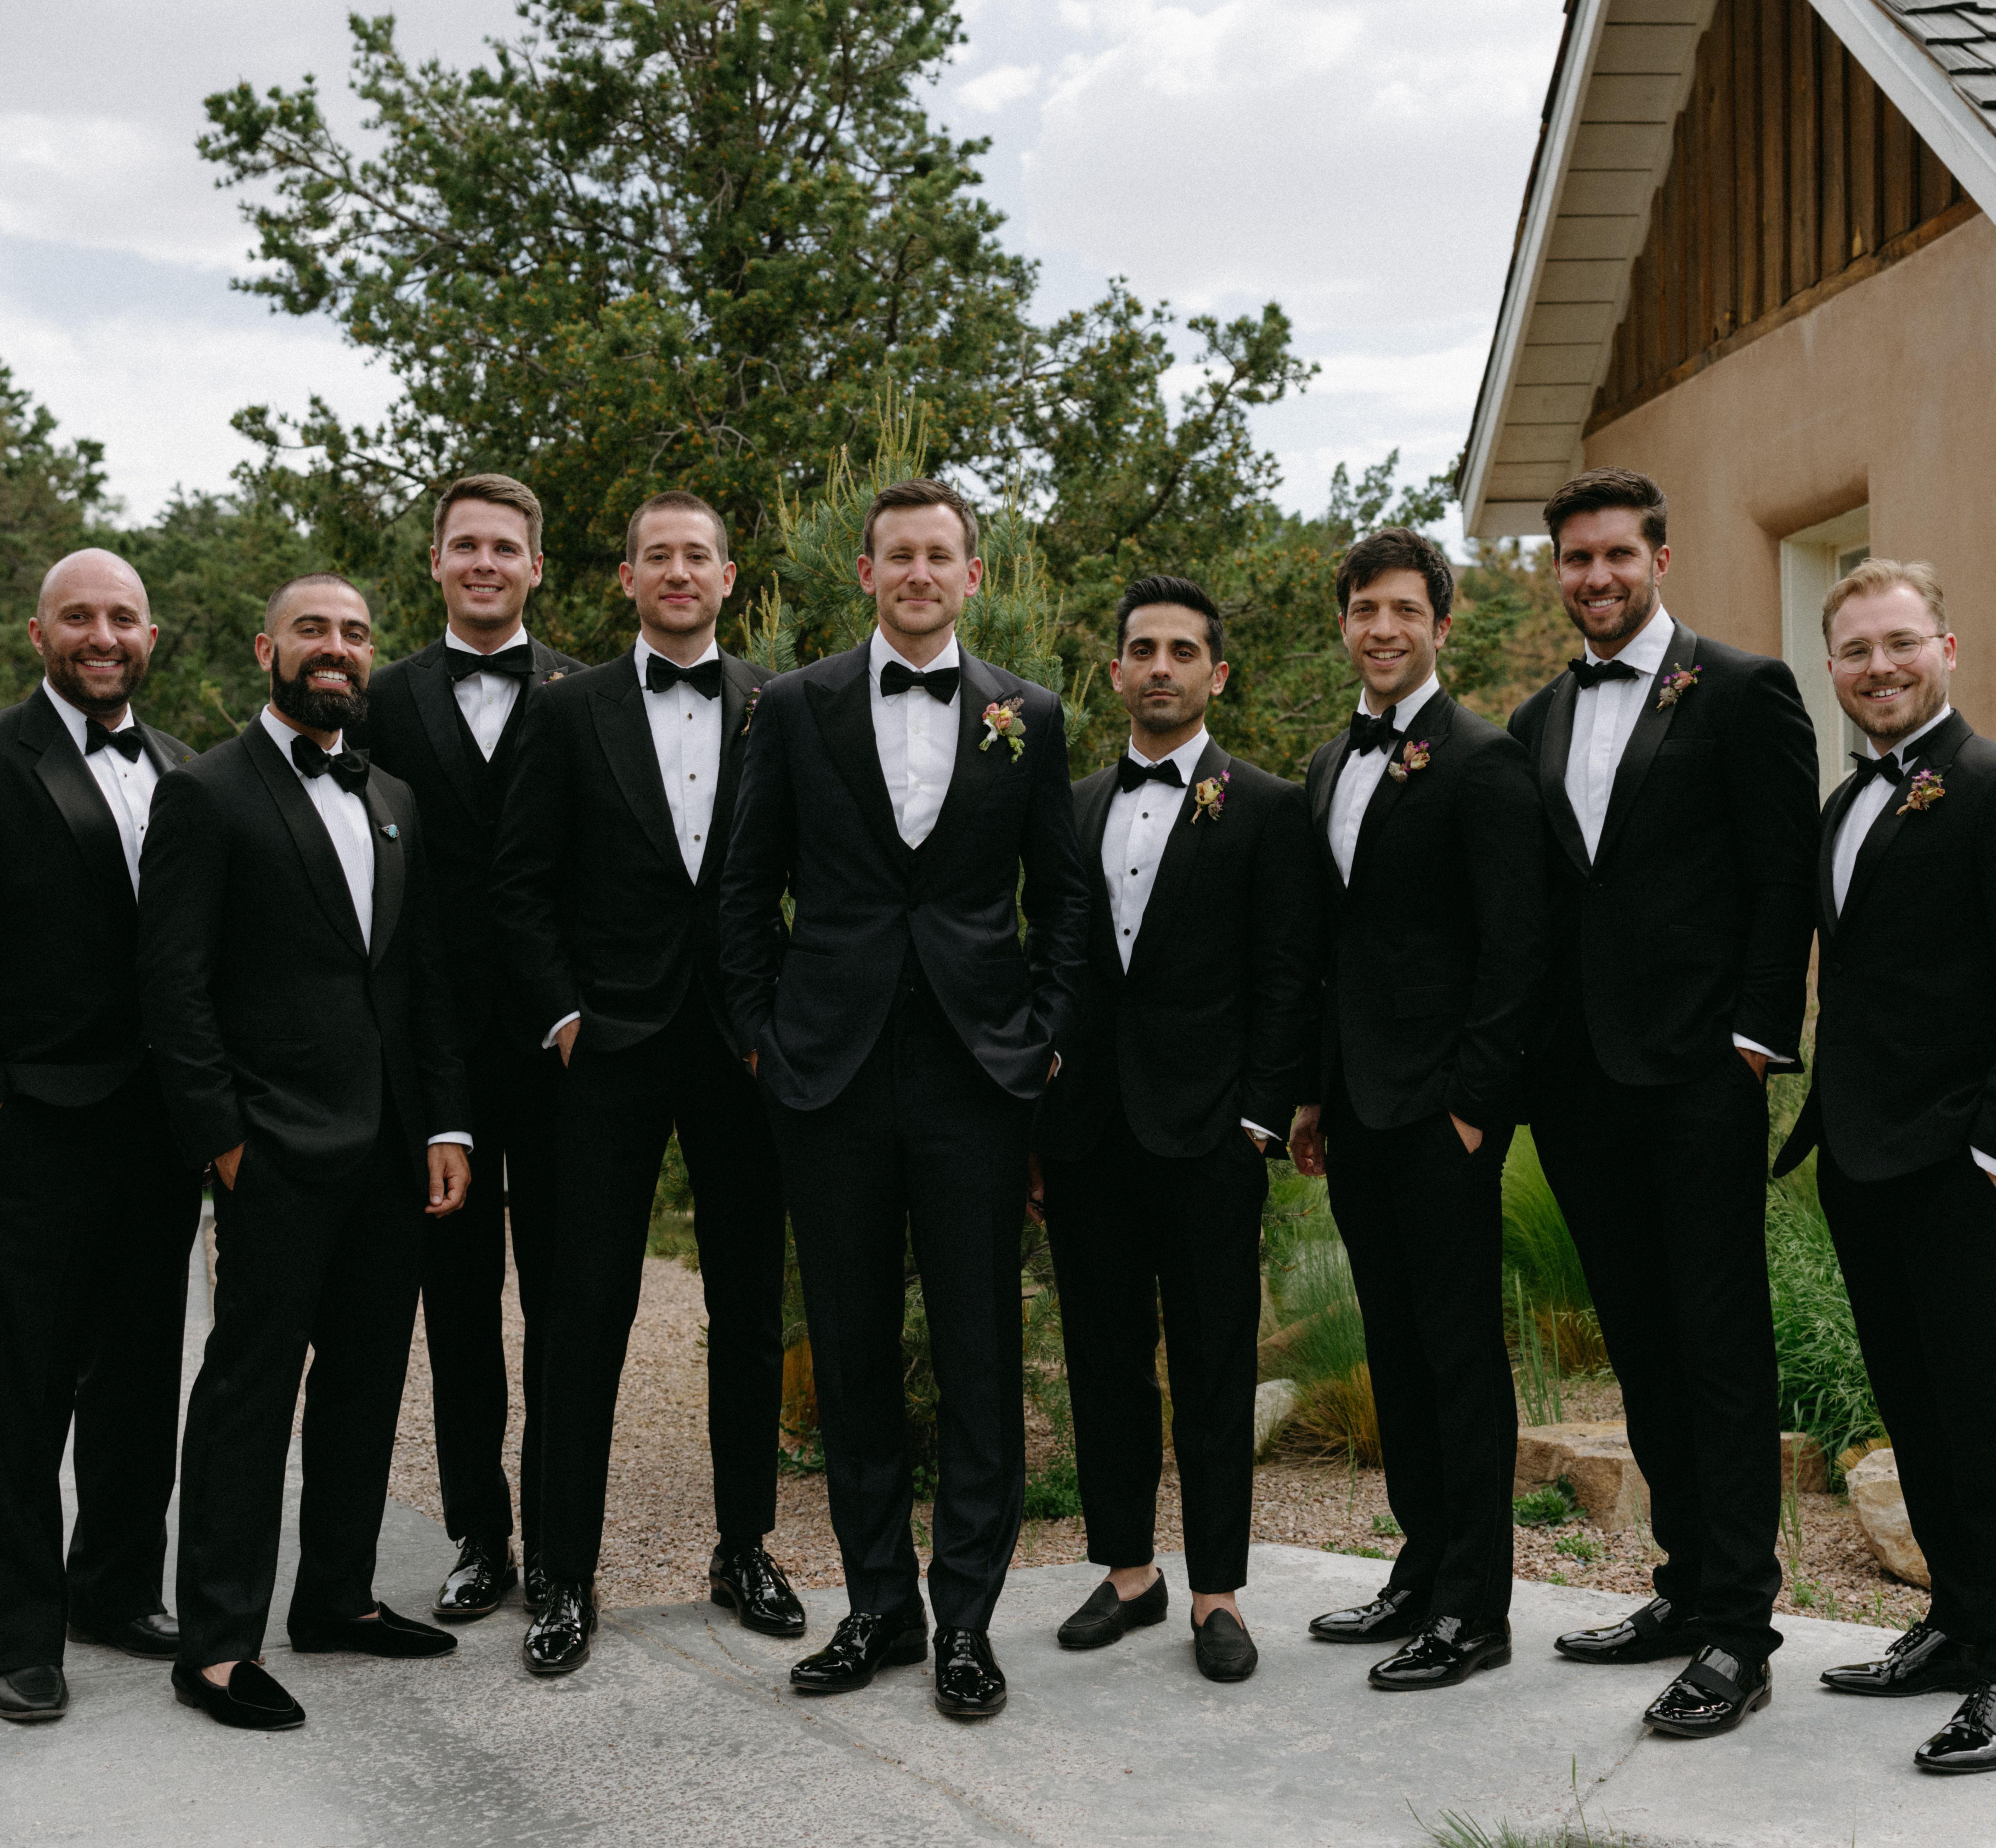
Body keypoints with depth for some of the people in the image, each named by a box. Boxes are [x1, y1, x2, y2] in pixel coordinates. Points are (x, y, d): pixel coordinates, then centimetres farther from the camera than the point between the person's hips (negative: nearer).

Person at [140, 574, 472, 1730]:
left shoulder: (396, 803, 15)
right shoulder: (207, 796, -4)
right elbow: (174, 985, -9)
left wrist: (447, 1126, 7)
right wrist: (222, 1139, -13)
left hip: (390, 1151, 7)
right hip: (278, 1155, -6)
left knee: (368, 1377, 13)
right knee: (251, 1385, -2)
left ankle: (339, 1597, 26)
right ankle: (218, 1644, 6)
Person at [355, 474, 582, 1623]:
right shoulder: (392, 700, 8)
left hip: (556, 1041, -2)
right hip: (440, 1043, 2)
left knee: (561, 1300, 6)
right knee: (459, 1298, 10)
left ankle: (558, 1545, 16)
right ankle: (480, 1537, 21)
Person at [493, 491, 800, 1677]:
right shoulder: (575, 712, 4)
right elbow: (524, 884, 4)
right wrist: (564, 1012, -3)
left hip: (744, 1045, 1)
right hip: (616, 1045, -1)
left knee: (751, 1306, 9)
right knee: (588, 1311, 0)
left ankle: (745, 1548, 24)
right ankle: (570, 1576, 10)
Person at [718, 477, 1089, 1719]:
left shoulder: (1029, 717, 7)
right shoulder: (797, 707, 6)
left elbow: (1064, 892, 11)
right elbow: (749, 888, 9)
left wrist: (1045, 1033, 2)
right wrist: (765, 1030, 2)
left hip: (977, 1073, 0)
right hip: (834, 1071, 1)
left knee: (981, 1351, 1)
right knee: (854, 1350, 7)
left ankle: (967, 1617, 11)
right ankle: (880, 1604, 20)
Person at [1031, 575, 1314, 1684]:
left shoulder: (1269, 811, 1)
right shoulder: (1074, 807, 14)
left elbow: (1284, 979, -3)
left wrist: (1260, 1119, -10)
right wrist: (1042, 1102, 7)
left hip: (1206, 1132, -4)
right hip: (1086, 1127, 4)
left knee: (1215, 1369, 1)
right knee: (1105, 1357, 10)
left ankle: (1218, 1593, 10)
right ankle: (1128, 1571, 22)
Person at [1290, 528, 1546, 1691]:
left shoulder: (1483, 763, -8)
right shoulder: (1332, 766, 16)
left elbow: (1518, 950, -13)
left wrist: (1472, 1101, -16)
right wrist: (1316, 1093, 15)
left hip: (1442, 1112, -8)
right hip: (1358, 1108, 8)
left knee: (1462, 1351, -1)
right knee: (1396, 1349, 14)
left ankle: (1476, 1609, 7)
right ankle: (1422, 1573, 25)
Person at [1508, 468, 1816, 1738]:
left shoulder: (1742, 690, -1)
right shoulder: (1539, 721, 16)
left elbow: (1784, 879, -6)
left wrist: (1755, 1039, -12)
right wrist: (1527, 1053, 8)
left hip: (1697, 1075, -6)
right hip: (1583, 1083, 6)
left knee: (1723, 1346, -3)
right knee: (1642, 1346, 12)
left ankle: (1739, 1632, 1)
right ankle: (1689, 1587, 22)